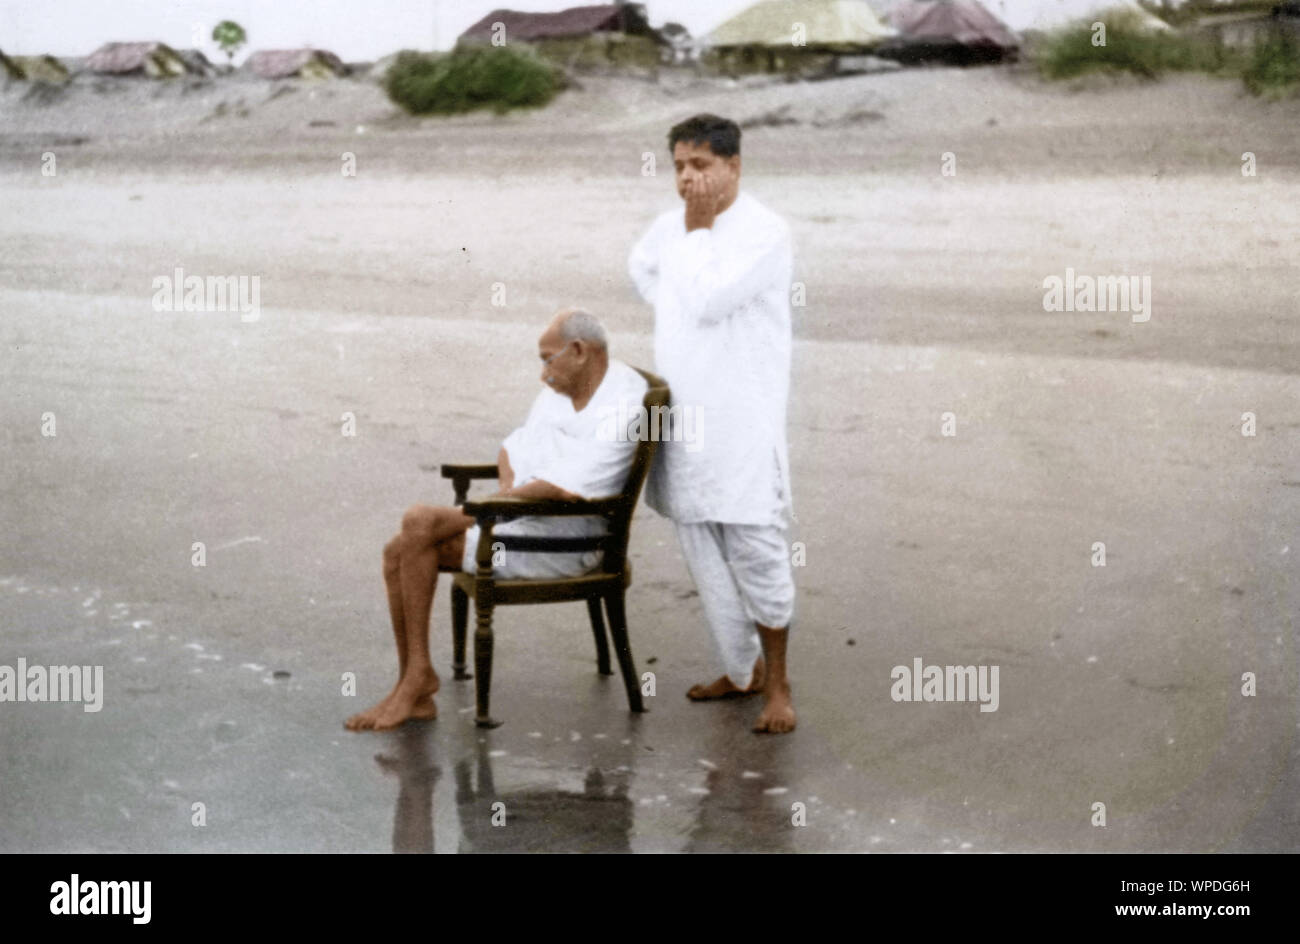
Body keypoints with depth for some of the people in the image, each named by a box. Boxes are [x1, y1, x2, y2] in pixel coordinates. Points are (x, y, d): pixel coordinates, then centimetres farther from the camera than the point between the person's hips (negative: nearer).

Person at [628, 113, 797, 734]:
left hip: (740, 420, -7)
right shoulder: (673, 224, 9)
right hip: (683, 416, 7)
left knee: (754, 549, -6)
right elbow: (641, 266, 30)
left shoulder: (763, 233, -13)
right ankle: (743, 669, 26)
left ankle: (776, 683, 6)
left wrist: (698, 231, -11)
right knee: (703, 553, 12)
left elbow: (707, 300, -21)